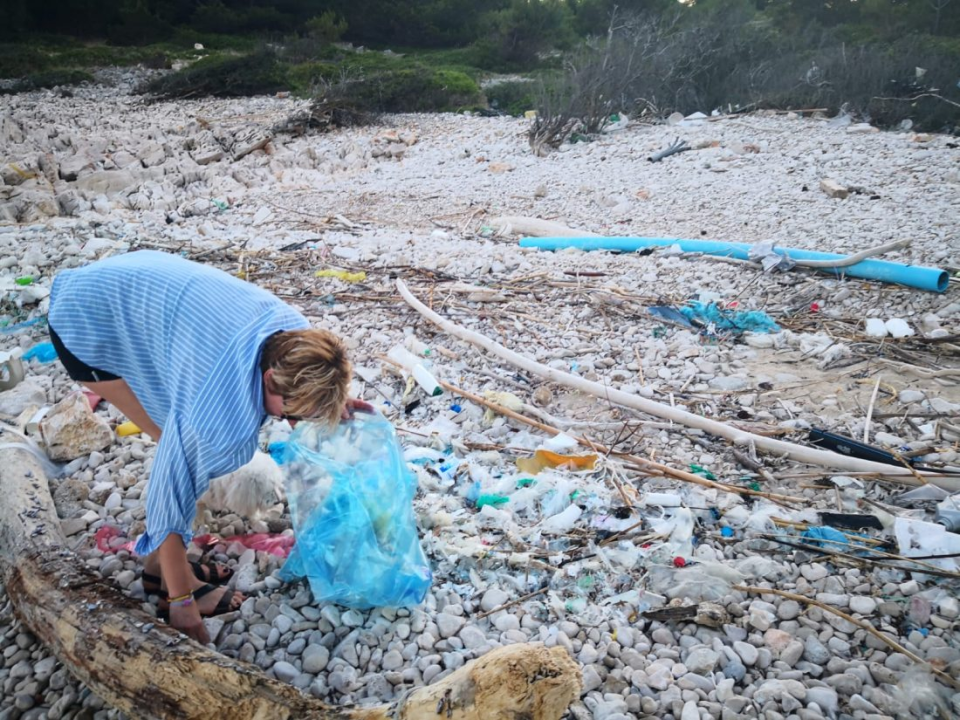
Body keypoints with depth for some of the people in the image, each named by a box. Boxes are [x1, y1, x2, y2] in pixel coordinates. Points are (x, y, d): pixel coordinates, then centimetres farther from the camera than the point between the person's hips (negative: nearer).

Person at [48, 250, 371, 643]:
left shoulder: (294, 337, -18)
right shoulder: (216, 402, -37)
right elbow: (176, 483, -26)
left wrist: (332, 402, -9)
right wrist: (182, 603, -16)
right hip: (87, 325, -8)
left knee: (182, 443, 7)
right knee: (181, 448, -10)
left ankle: (160, 562, 23)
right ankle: (177, 587, 6)